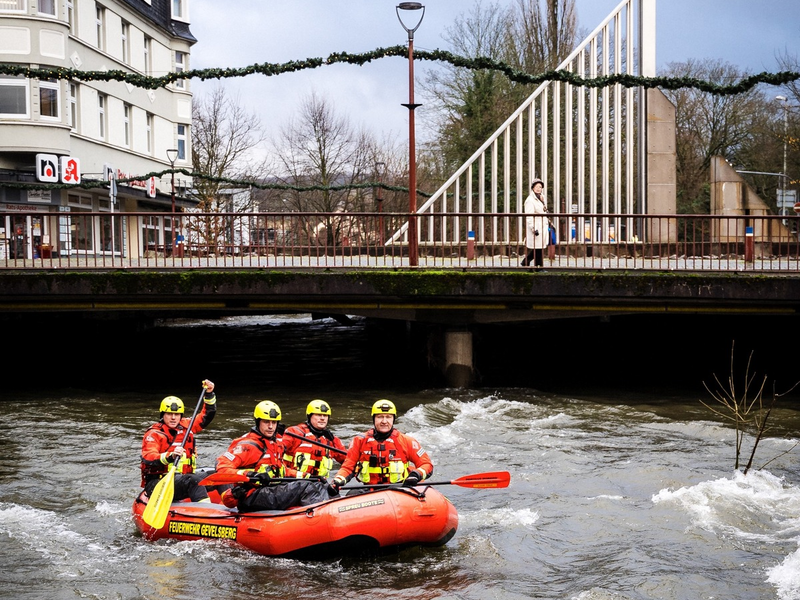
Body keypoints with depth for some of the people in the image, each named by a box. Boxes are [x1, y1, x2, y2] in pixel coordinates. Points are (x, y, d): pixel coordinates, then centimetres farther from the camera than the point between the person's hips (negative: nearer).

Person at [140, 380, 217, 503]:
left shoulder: (185, 426, 14)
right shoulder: (154, 434, -5)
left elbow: (206, 416, 23)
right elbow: (147, 458, -20)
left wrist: (209, 394, 10)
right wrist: (169, 456, -36)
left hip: (183, 479, 7)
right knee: (193, 480, -32)